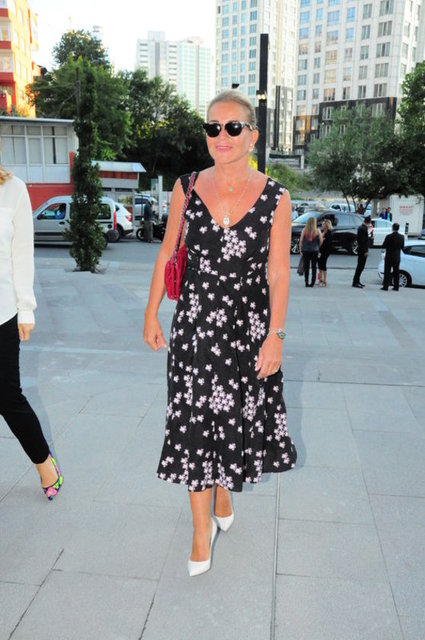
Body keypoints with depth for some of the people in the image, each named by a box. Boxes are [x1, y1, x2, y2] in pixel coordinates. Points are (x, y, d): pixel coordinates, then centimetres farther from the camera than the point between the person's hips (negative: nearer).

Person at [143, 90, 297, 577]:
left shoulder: (275, 199, -5)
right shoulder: (187, 188, -1)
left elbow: (279, 273, -4)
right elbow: (167, 254, 7)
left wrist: (275, 334, -8)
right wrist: (151, 313, 6)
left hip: (248, 323, 0)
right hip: (195, 321, 1)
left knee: (236, 416, 11)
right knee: (193, 422, 2)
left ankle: (224, 491, 42)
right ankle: (202, 525, 20)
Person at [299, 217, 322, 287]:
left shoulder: (304, 230, -4)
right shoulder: (317, 231, -4)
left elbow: (301, 240, -4)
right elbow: (321, 241, -1)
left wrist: (300, 249, 5)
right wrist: (318, 248, 15)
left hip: (305, 250, 0)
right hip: (314, 250, 0)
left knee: (306, 266, 5)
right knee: (314, 266, 6)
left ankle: (306, 281, 2)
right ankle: (313, 281, 4)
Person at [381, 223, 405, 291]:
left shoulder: (389, 236, -16)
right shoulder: (402, 237, -2)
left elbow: (383, 246, -12)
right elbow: (402, 247, 5)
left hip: (389, 257, -4)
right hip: (397, 257, 4)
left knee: (387, 272, 2)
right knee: (396, 272, 11)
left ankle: (385, 286, 2)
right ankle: (396, 287, 13)